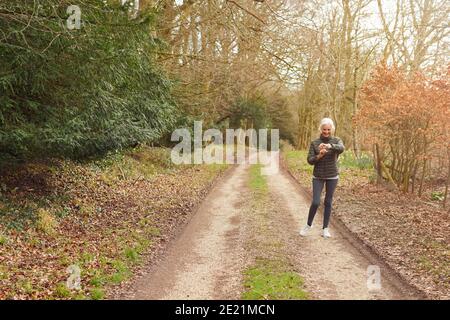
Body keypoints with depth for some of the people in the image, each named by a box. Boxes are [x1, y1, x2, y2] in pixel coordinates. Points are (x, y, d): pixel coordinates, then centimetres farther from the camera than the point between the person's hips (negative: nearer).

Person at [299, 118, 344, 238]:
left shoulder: (336, 141, -4)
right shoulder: (314, 143, -2)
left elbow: (341, 148, -29)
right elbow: (310, 160, -7)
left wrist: (329, 146, -49)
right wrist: (319, 156, -27)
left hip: (332, 176, 0)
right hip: (318, 177, 0)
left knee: (328, 202, 8)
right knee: (316, 202, -7)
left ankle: (325, 229, 19)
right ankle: (308, 225, 15)